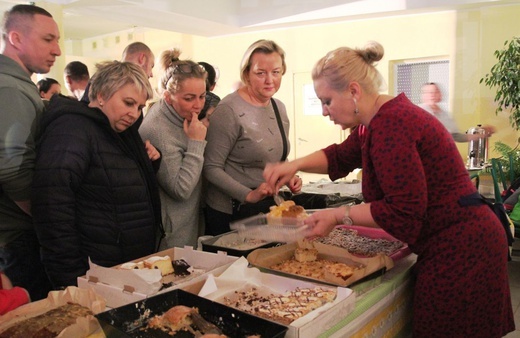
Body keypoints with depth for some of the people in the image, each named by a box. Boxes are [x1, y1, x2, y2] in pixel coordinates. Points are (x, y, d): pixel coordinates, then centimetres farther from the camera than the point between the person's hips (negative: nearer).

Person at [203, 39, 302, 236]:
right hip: (230, 215, -6)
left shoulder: (279, 108, 4)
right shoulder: (229, 110, -18)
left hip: (269, 209, 7)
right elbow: (211, 168, -18)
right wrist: (249, 195, -25)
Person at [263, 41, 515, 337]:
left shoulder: (390, 125, -24)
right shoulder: (385, 116, 9)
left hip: (459, 250, -10)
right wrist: (295, 165, 7)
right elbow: (341, 156, 21)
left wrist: (339, 216, -16)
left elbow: (403, 211, -25)